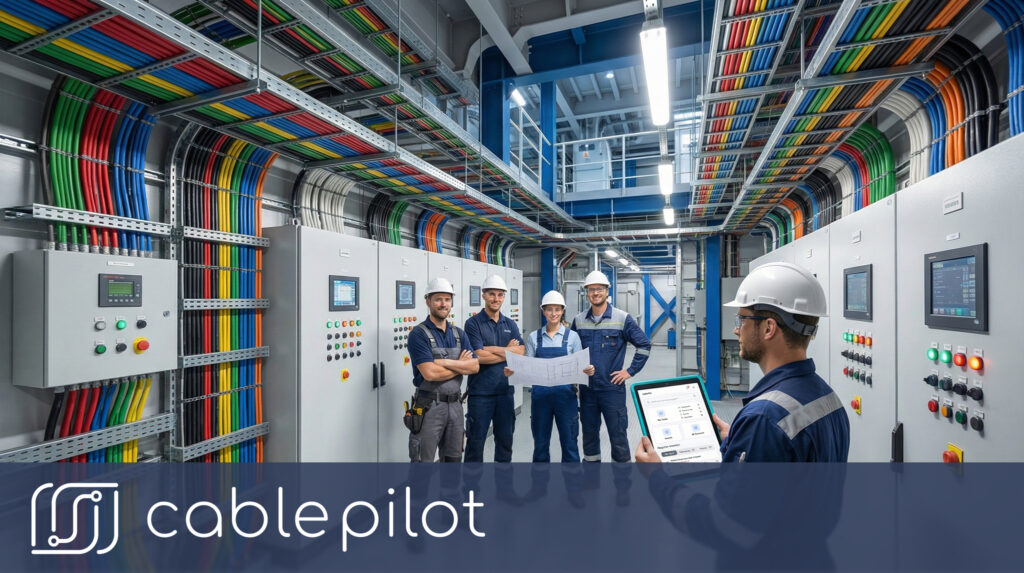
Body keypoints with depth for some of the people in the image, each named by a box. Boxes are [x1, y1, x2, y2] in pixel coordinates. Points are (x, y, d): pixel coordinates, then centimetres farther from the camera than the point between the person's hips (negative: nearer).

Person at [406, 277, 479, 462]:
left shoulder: (459, 334, 8)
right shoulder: (419, 334, -11)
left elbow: (474, 366, -3)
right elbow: (430, 373, -21)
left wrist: (445, 362, -17)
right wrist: (460, 365, -7)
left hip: (455, 404, 6)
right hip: (429, 406, -6)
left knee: (453, 458, 19)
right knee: (423, 459, 5)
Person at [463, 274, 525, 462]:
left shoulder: (510, 324, 9)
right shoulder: (473, 323, -6)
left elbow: (521, 352, -3)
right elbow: (479, 356, -17)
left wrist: (493, 349, -14)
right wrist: (508, 351, -9)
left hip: (505, 390, 5)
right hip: (480, 392, -4)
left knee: (505, 438, 15)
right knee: (476, 440, 6)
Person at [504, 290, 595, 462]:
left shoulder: (572, 336, 1)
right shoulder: (534, 337, 4)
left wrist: (588, 370, -21)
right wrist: (513, 372, -16)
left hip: (565, 394, -1)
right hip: (540, 395, 1)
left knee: (569, 442, 6)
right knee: (540, 443, 12)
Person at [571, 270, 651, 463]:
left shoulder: (623, 318, -6)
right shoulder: (579, 320, 4)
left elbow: (644, 345, -1)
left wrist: (630, 371, -5)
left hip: (613, 387, -3)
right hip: (586, 388, 3)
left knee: (618, 434, 3)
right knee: (589, 433, 16)